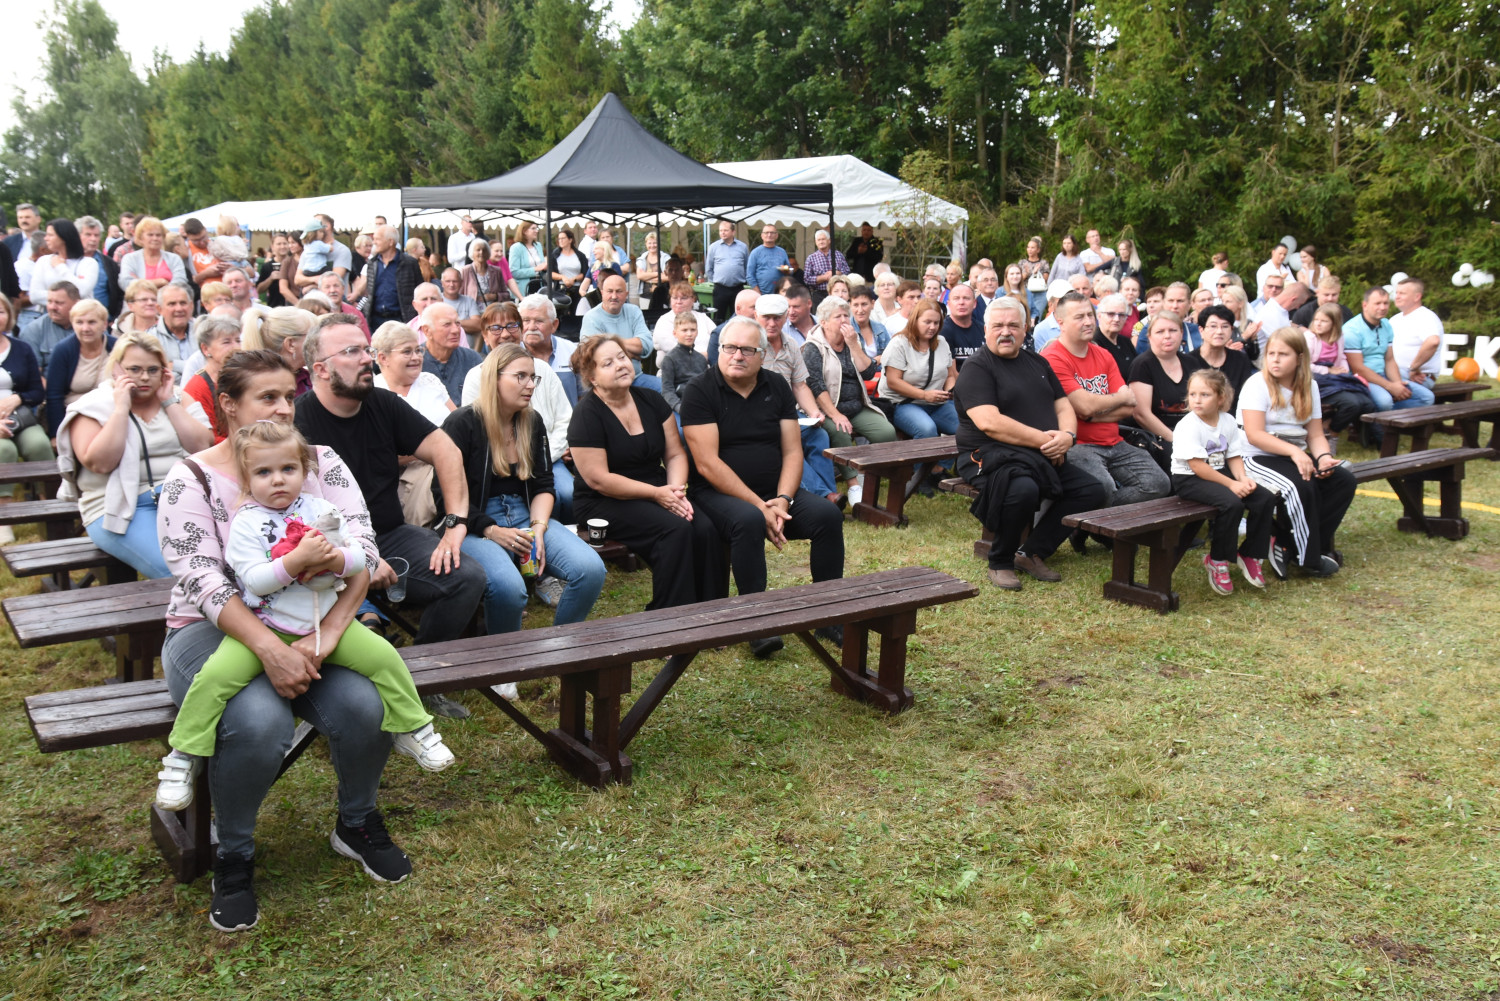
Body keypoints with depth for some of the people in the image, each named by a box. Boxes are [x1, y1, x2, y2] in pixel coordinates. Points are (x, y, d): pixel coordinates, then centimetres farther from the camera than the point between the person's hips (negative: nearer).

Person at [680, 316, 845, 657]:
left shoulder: (777, 387, 9)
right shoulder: (700, 391, -7)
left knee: (828, 514, -18)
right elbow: (707, 464, -15)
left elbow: (792, 452, 5)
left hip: (776, 492, 5)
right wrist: (760, 506, -20)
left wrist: (782, 501, -14)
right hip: (717, 492, -5)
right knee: (748, 521, -37)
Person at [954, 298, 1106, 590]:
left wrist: (1067, 435, -7)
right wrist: (1042, 439, -19)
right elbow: (988, 422, -20)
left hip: (1046, 457, 8)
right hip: (993, 456, -7)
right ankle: (1000, 563, -12)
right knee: (1023, 489, -37)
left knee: (1092, 490, -8)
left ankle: (1033, 553, -3)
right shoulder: (976, 369, -7)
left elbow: (1063, 405, 17)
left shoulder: (1037, 363, 17)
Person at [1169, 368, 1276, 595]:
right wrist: (1231, 484, -22)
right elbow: (1197, 466, -21)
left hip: (1220, 473, 7)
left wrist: (1243, 478, -14)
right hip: (1188, 479, -7)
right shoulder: (1188, 426, -16)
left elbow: (1234, 456, 7)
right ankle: (1217, 561, -12)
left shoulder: (1228, 421, 4)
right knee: (1232, 503, -30)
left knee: (1265, 498, -7)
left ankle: (1249, 554, 8)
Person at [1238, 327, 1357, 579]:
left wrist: (1323, 457, -14)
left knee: (1344, 480, -14)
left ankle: (1286, 543, -11)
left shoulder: (1308, 387, 11)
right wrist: (1293, 451, -27)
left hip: (1297, 456, 7)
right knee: (1301, 486, -32)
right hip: (1260, 459, -7)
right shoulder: (1257, 385, -8)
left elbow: (1315, 435, 7)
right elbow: (1255, 435, -18)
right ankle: (1309, 558, -15)